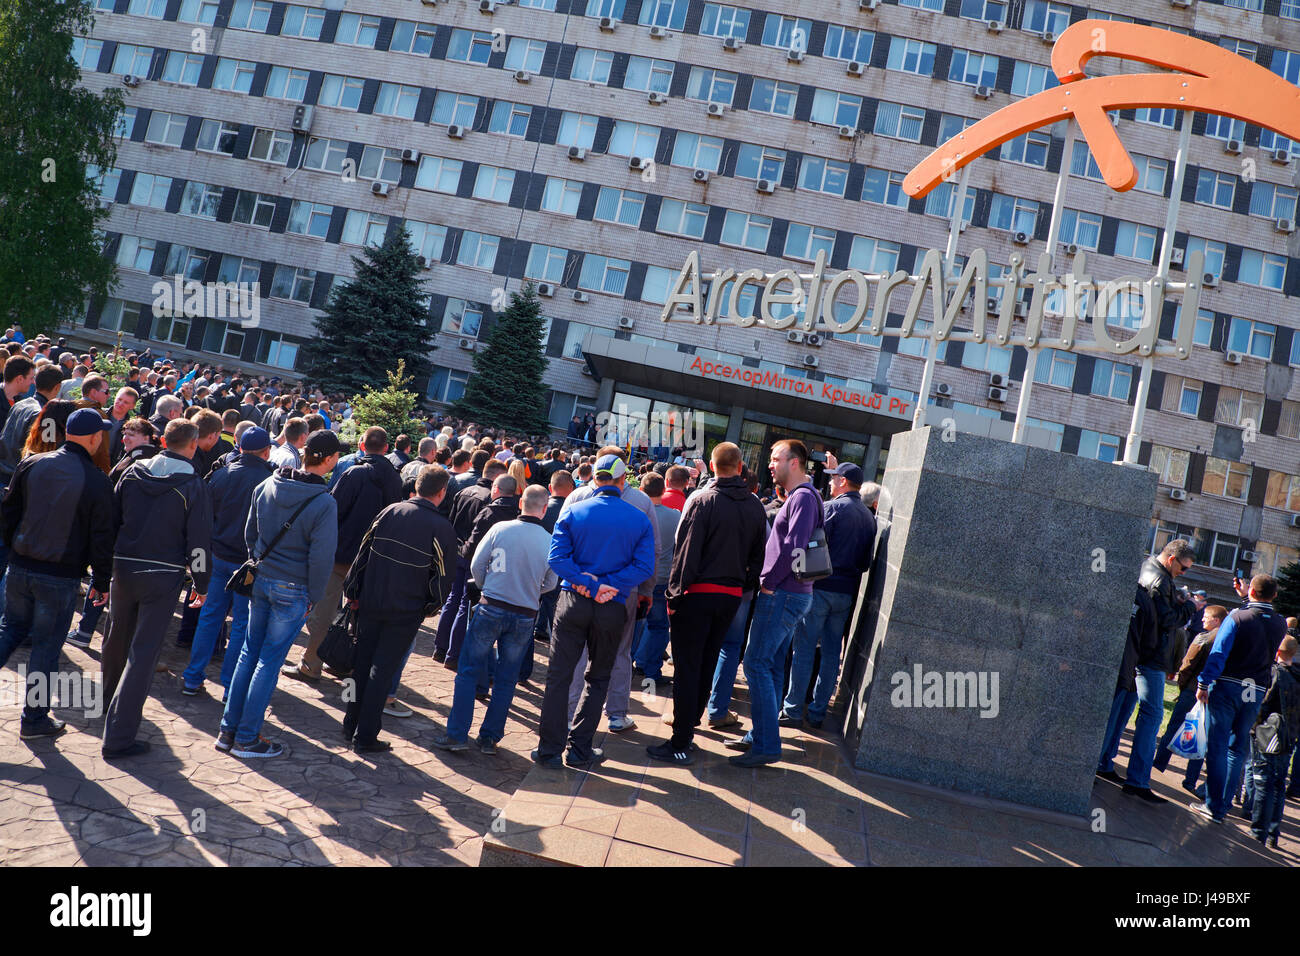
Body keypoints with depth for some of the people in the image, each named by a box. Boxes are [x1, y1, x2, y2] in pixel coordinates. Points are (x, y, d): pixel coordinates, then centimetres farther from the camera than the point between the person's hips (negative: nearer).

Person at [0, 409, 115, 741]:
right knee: (46, 646, 7)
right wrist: (100, 583, 2)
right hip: (61, 577, -4)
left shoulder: (31, 464, -1)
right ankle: (34, 719, 18)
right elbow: (101, 539, -9)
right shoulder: (97, 482, -12)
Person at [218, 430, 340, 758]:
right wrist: (314, 596, -4)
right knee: (269, 662, 3)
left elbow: (250, 532, 11)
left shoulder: (267, 486, 1)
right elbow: (321, 556, -16)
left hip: (261, 580, 6)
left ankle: (228, 730, 22)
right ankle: (246, 738, 12)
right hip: (293, 591, -6)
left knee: (249, 653, 16)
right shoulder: (324, 503, -18)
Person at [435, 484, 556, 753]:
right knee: (506, 679, 12)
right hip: (525, 617, 2)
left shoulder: (500, 529, -8)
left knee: (468, 671, 8)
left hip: (490, 609, -1)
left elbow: (476, 566, -2)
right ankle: (490, 738, 17)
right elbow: (550, 584, 5)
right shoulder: (550, 541, -5)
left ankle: (457, 734, 7)